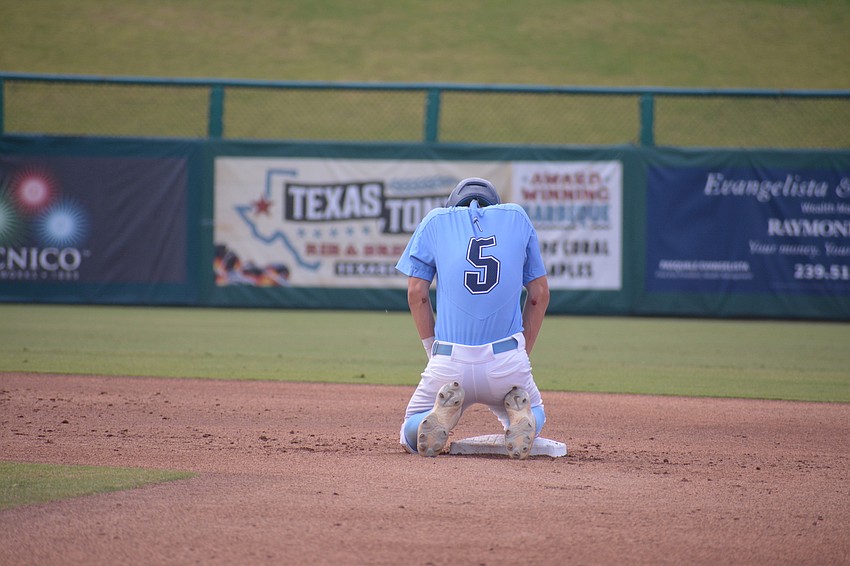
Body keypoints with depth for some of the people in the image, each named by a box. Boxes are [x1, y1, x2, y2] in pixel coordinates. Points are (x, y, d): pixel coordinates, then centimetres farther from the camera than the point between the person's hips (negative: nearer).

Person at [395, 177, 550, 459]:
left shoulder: (436, 220, 12)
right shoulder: (517, 217, 15)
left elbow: (417, 293, 5)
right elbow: (540, 293, 12)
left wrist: (433, 351, 12)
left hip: (450, 362, -1)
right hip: (508, 361, 1)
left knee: (412, 436, 22)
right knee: (534, 416, 31)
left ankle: (444, 413, -14)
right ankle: (518, 411, -7)